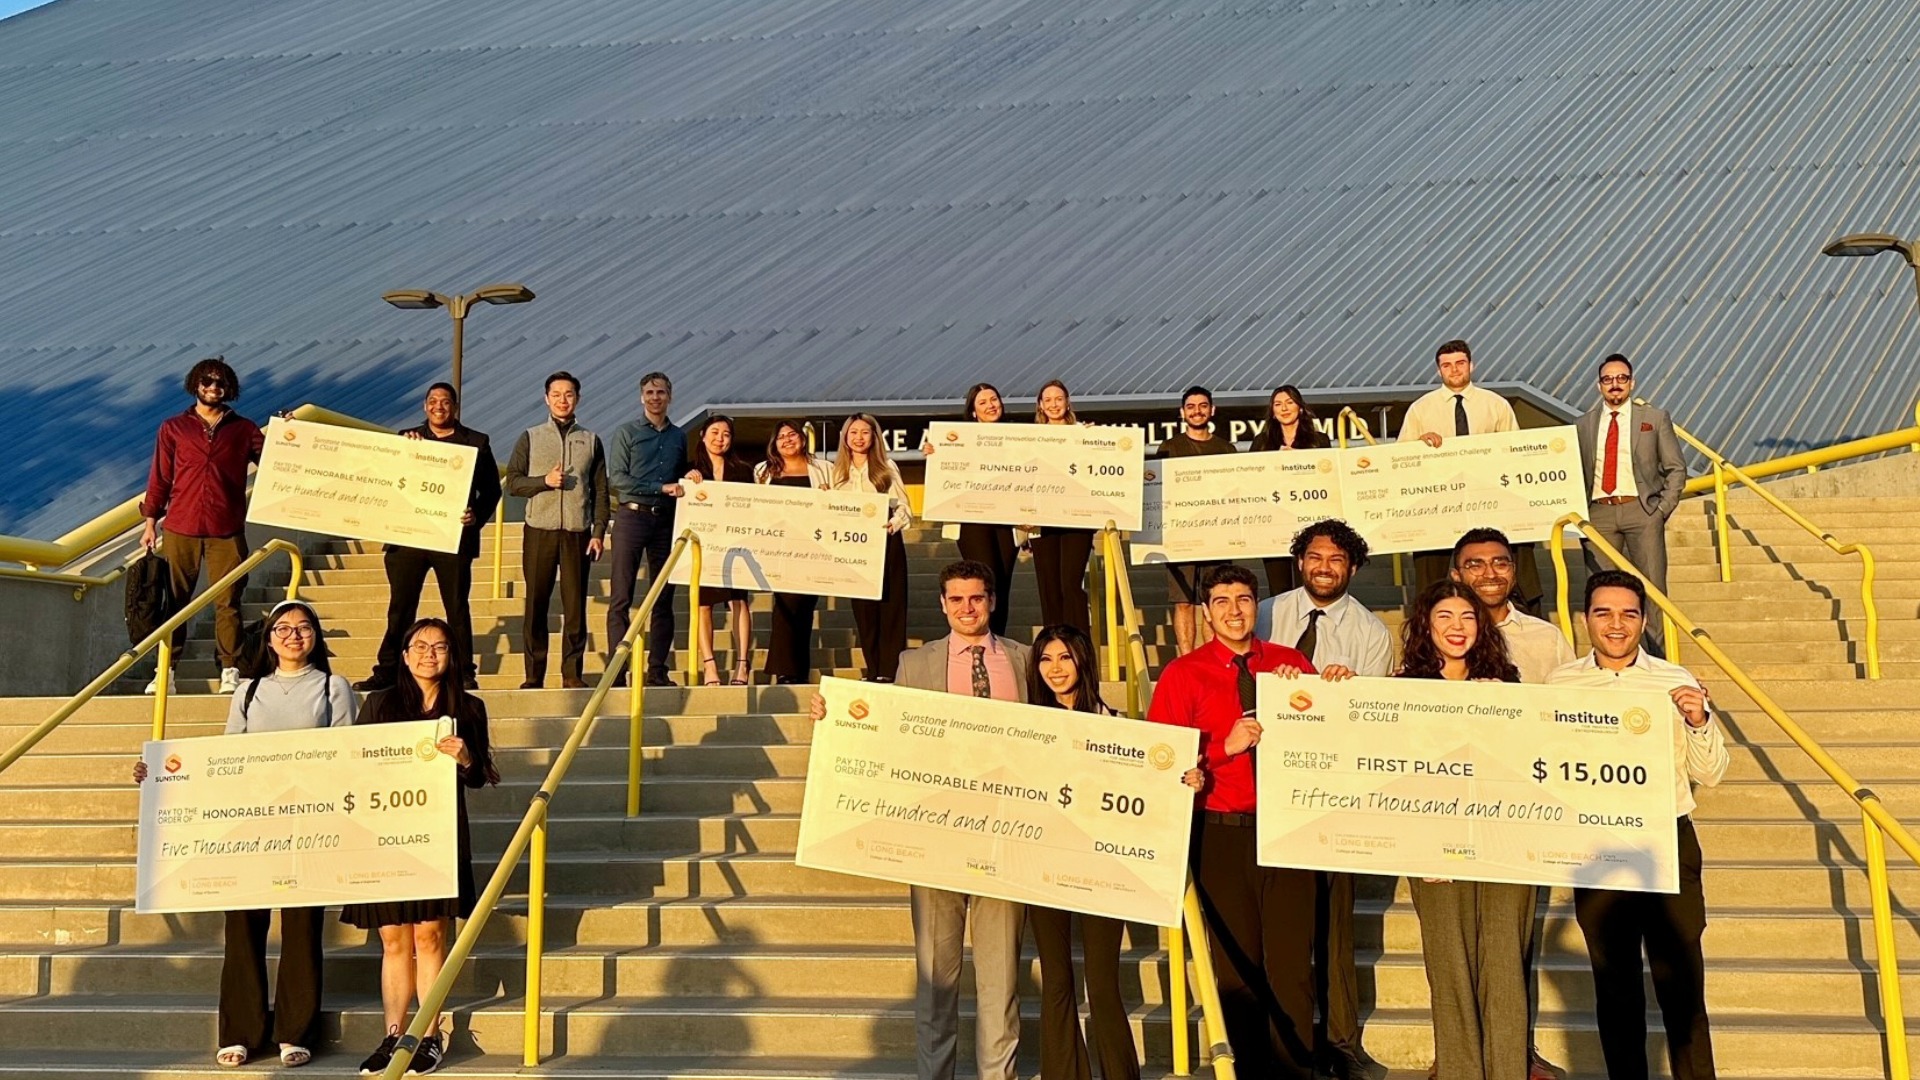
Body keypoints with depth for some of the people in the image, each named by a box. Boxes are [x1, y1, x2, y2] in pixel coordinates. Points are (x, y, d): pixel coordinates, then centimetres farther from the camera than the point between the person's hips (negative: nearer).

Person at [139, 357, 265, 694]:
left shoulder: (244, 430, 11)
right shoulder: (173, 428, 10)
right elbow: (159, 477, 10)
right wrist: (150, 520, 7)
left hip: (227, 531, 0)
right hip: (180, 528, 0)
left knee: (227, 602, -2)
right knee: (173, 599, 1)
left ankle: (230, 670, 1)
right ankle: (165, 669, 5)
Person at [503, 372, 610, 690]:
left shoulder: (591, 441, 11)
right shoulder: (530, 438, 9)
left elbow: (600, 491, 9)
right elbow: (512, 483, 4)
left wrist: (599, 532, 0)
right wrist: (545, 481, -13)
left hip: (577, 532, 0)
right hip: (539, 531, 0)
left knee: (575, 605, -1)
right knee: (536, 604, 1)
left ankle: (572, 673, 6)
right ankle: (534, 675, 7)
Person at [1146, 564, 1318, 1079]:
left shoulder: (1292, 664, 7)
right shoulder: (1183, 674, 1)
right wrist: (1226, 747, -14)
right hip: (1221, 834, -1)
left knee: (1291, 961, -1)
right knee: (1237, 965, 8)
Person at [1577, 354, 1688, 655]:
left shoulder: (1656, 418, 10)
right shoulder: (1584, 425, 13)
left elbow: (1676, 470, 8)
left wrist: (1661, 511, -3)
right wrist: (1581, 515, 1)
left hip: (1641, 509, -1)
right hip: (1599, 512, 1)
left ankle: (1659, 661, 0)